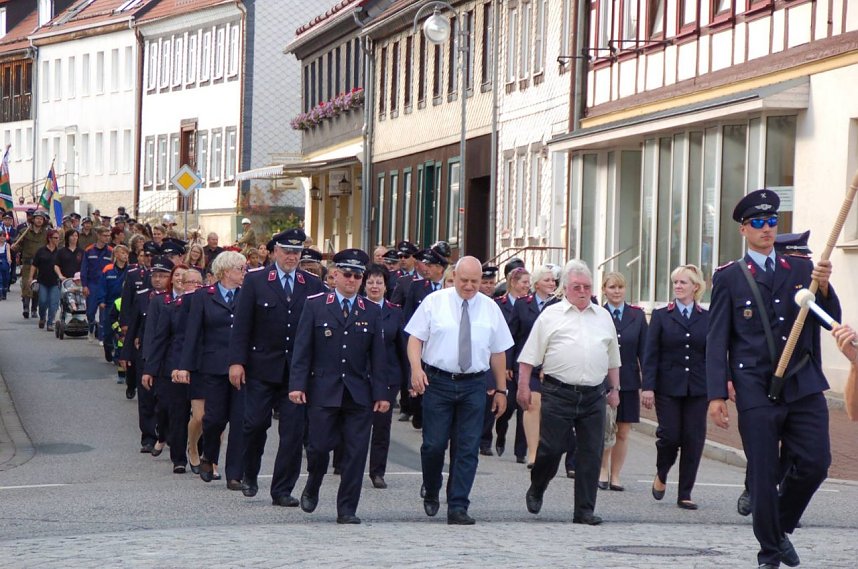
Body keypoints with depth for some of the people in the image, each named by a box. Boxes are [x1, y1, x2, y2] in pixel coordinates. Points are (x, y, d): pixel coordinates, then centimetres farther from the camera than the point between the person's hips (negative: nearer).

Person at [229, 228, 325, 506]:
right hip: (262, 368, -1)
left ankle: (282, 490, 7)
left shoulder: (314, 286, 5)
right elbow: (241, 325, -1)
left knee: (293, 431, 0)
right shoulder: (255, 282, 1)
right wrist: (237, 361, -9)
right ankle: (250, 476, 26)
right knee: (255, 424, 1)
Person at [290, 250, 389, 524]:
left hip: (359, 395, 2)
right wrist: (297, 384, -9)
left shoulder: (372, 312, 9)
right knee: (319, 446, -1)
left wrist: (381, 394, 2)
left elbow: (378, 357, 8)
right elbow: (302, 348, 1)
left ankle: (347, 509, 6)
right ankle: (312, 488, 29)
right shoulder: (315, 306, 4)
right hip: (323, 392, -2)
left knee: (355, 452, -1)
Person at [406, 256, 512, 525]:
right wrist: (416, 367, -17)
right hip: (437, 382, -2)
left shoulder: (490, 308, 7)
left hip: (473, 385, 2)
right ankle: (431, 493, 26)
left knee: (468, 448, -2)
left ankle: (458, 507, 1)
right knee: (434, 444, -1)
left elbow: (498, 352, 11)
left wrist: (501, 390, 10)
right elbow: (415, 338, 0)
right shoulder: (434, 302, 2)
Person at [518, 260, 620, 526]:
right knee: (551, 448, -1)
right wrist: (523, 387, -4)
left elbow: (613, 358, 22)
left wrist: (615, 389, 19)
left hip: (594, 396, 3)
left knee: (590, 454, 1)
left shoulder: (603, 316, 15)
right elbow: (530, 356, 1)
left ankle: (585, 510, 7)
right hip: (558, 393, -3)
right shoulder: (551, 316, 2)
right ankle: (536, 491, 26)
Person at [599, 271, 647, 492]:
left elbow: (644, 351, 4)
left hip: (628, 381, 2)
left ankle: (615, 475, 16)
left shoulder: (637, 316, 6)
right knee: (605, 428, -9)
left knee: (623, 432, 6)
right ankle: (603, 471, 9)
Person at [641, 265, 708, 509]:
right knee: (669, 436, -6)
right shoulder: (661, 316, 5)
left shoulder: (708, 318, 8)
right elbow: (651, 355, 0)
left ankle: (685, 494, 7)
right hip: (668, 388, -1)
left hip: (697, 389, 1)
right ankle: (661, 475, 24)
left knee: (693, 440, 0)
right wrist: (648, 386, -8)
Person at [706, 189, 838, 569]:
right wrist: (716, 395, -7)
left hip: (803, 386, 3)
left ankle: (782, 527, 22)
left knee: (815, 463, -2)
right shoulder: (729, 278, 4)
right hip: (756, 391, -3)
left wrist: (823, 287, -12)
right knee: (764, 475, -1)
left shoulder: (800, 269, 12)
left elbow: (832, 321, 8)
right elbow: (717, 340, 1)